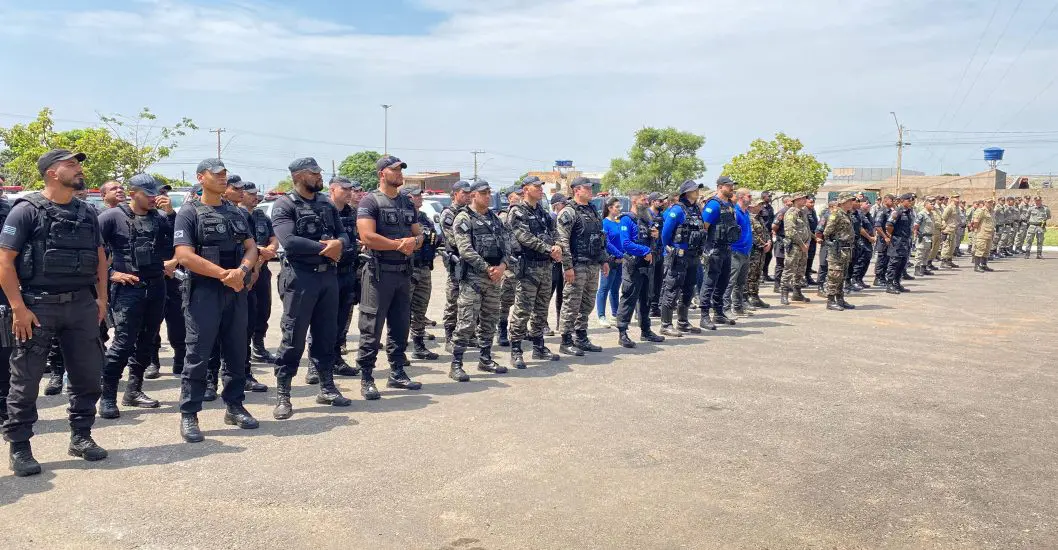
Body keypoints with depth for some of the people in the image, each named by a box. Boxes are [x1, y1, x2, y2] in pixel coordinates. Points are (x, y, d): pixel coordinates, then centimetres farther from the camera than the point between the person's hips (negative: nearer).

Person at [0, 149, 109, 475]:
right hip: (38, 305, -5)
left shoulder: (87, 213, 10)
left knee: (87, 375, 9)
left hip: (82, 305, 5)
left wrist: (101, 298, 10)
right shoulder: (27, 210, -6)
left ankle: (81, 436, 23)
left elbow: (100, 257, 17)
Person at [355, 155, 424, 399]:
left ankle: (397, 374, 23)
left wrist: (414, 241, -10)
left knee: (401, 328, 13)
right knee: (372, 329, -4)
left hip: (404, 273, 7)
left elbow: (419, 235, 15)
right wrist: (399, 244, -11)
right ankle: (366, 379, 3)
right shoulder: (370, 201, -6)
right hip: (379, 272, -7)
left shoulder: (407, 204, 16)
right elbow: (367, 237, -18)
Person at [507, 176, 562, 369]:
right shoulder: (517, 212, -7)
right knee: (522, 310, -7)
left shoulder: (543, 212, 17)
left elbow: (553, 232, 12)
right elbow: (525, 237, -18)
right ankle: (516, 351, -2)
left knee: (541, 310, 14)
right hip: (527, 267, -8)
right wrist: (549, 249, -20)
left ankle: (538, 347, 25)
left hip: (546, 266, 8)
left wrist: (558, 246, -10)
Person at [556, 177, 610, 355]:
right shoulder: (568, 213, -9)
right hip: (577, 266, -8)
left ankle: (582, 338, 23)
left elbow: (601, 238, 23)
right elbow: (563, 241, -16)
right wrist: (568, 266, -21)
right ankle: (566, 342, 4)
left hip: (593, 266, 8)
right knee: (571, 305, -4)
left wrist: (604, 260, 17)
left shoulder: (593, 211, 17)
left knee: (587, 304, 13)